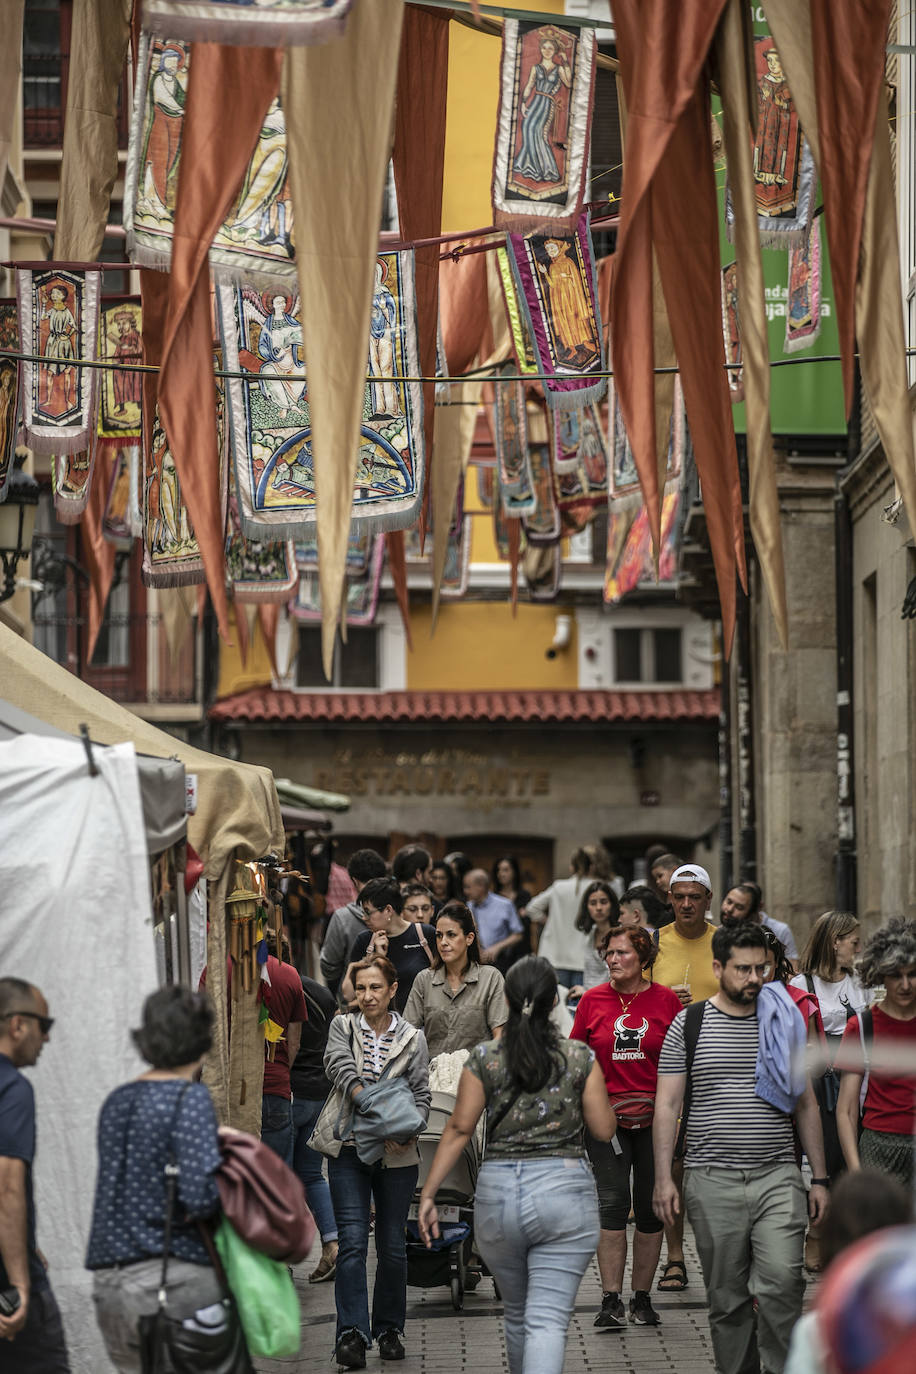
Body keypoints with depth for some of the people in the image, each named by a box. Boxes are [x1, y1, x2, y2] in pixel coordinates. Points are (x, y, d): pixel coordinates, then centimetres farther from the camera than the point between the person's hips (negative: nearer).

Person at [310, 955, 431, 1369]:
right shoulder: (343, 1027, 6)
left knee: (392, 1245, 6)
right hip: (349, 1149, -1)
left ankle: (388, 1328, 22)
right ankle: (352, 1333, -13)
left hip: (396, 1154, 1)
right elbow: (340, 1067, -11)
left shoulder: (412, 1039, 7)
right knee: (352, 1240, -10)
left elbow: (421, 1095, 7)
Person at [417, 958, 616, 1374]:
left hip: (499, 1192, 2)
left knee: (517, 1312, 22)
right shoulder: (580, 1058, -2)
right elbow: (604, 1129, 2)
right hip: (564, 1191, -2)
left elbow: (459, 1129, -2)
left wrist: (427, 1195, 3)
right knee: (548, 1320, -6)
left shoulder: (484, 1058, 0)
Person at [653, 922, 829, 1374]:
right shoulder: (688, 1025, 3)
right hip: (712, 1181, 0)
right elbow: (667, 1106, 2)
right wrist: (663, 1178, -6)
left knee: (781, 1284, -14)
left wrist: (819, 1178, 9)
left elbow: (806, 1105, 13)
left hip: (778, 1177, 0)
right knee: (727, 1297, 5)